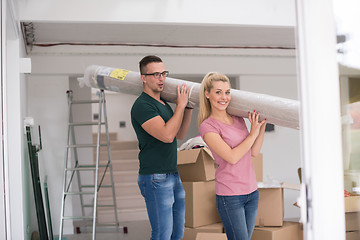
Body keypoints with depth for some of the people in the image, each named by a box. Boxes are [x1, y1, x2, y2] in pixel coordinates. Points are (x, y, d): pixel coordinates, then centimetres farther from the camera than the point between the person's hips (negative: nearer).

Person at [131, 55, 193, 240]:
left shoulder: (163, 103, 16)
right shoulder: (142, 105, -14)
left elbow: (179, 134, 19)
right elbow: (167, 135, -25)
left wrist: (188, 107, 9)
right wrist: (180, 105, -16)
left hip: (173, 175, 9)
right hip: (155, 179, -9)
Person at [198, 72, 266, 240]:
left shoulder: (238, 118, 9)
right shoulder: (208, 127, -11)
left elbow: (254, 152, 10)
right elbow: (232, 157, -18)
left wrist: (262, 126, 2)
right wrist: (253, 133, -13)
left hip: (251, 191, 6)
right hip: (230, 196, -6)